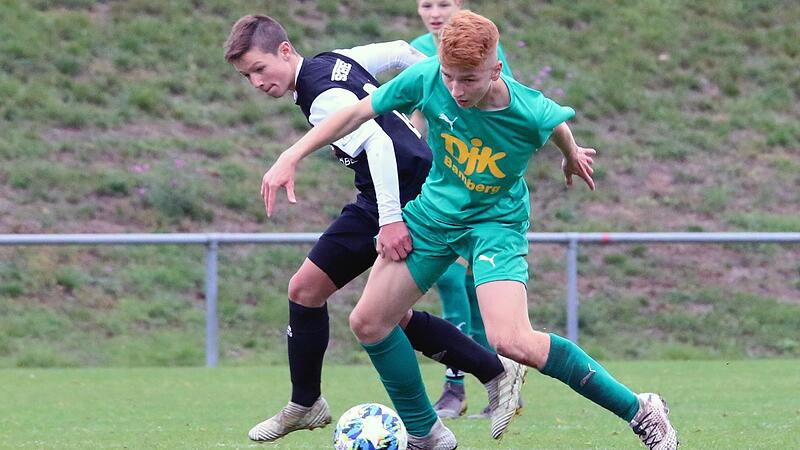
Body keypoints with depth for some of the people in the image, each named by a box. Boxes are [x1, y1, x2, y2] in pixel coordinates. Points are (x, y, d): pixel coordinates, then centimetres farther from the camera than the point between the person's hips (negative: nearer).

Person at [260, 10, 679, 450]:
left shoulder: (532, 114, -29)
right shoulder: (426, 78, -23)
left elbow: (559, 127, -3)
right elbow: (356, 113, -11)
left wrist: (572, 158, 19)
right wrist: (290, 158, -12)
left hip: (496, 220, -5)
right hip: (434, 211, 5)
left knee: (511, 341, -25)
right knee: (368, 323, 3)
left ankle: (639, 411, -11)